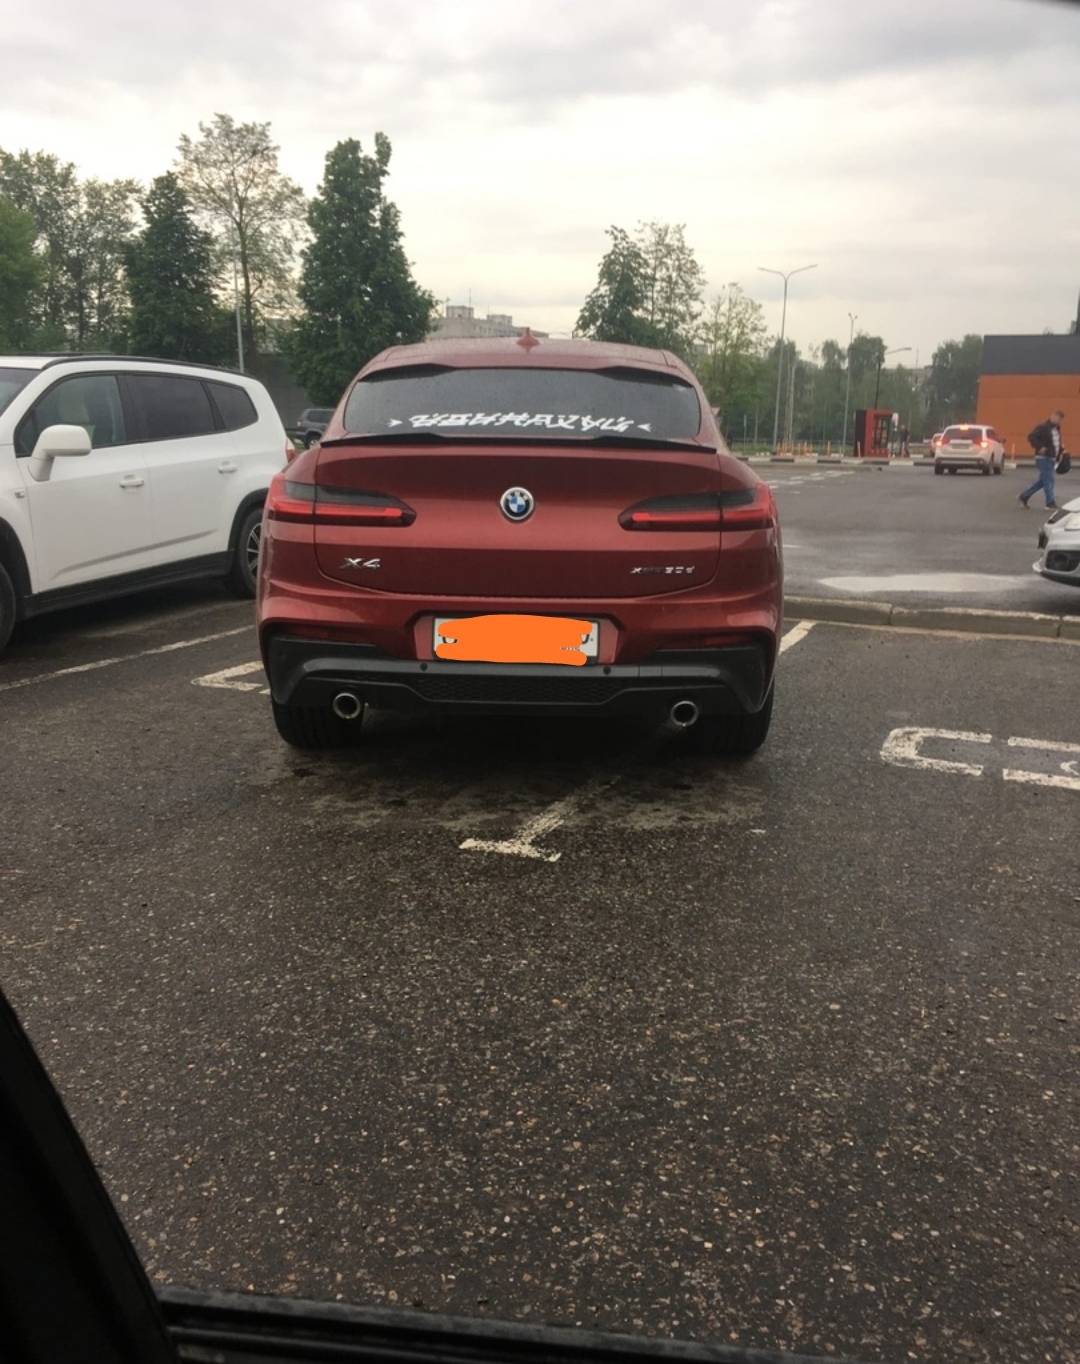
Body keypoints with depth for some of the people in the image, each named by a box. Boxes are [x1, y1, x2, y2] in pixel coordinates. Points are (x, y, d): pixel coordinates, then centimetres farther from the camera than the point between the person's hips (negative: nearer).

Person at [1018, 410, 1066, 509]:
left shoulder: (1057, 428, 15)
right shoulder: (1043, 427, -12)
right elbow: (1031, 437, -20)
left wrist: (1059, 453, 8)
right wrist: (1040, 447, -23)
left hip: (1051, 459, 9)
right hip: (1043, 458, -9)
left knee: (1042, 481, 13)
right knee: (1048, 481, -9)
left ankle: (1023, 497, 21)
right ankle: (1050, 504, -5)